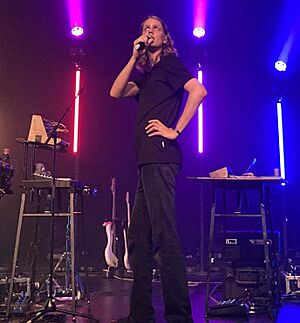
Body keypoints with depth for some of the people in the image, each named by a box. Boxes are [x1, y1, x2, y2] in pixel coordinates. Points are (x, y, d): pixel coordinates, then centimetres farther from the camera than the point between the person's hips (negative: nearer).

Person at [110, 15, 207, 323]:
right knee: (138, 238, 9)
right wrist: (134, 56, 10)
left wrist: (175, 130, -13)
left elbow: (198, 90, -11)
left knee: (164, 236, -12)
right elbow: (116, 92, 14)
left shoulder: (169, 62, 4)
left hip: (160, 158, -9)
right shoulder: (146, 75, 26)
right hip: (147, 160, 9)